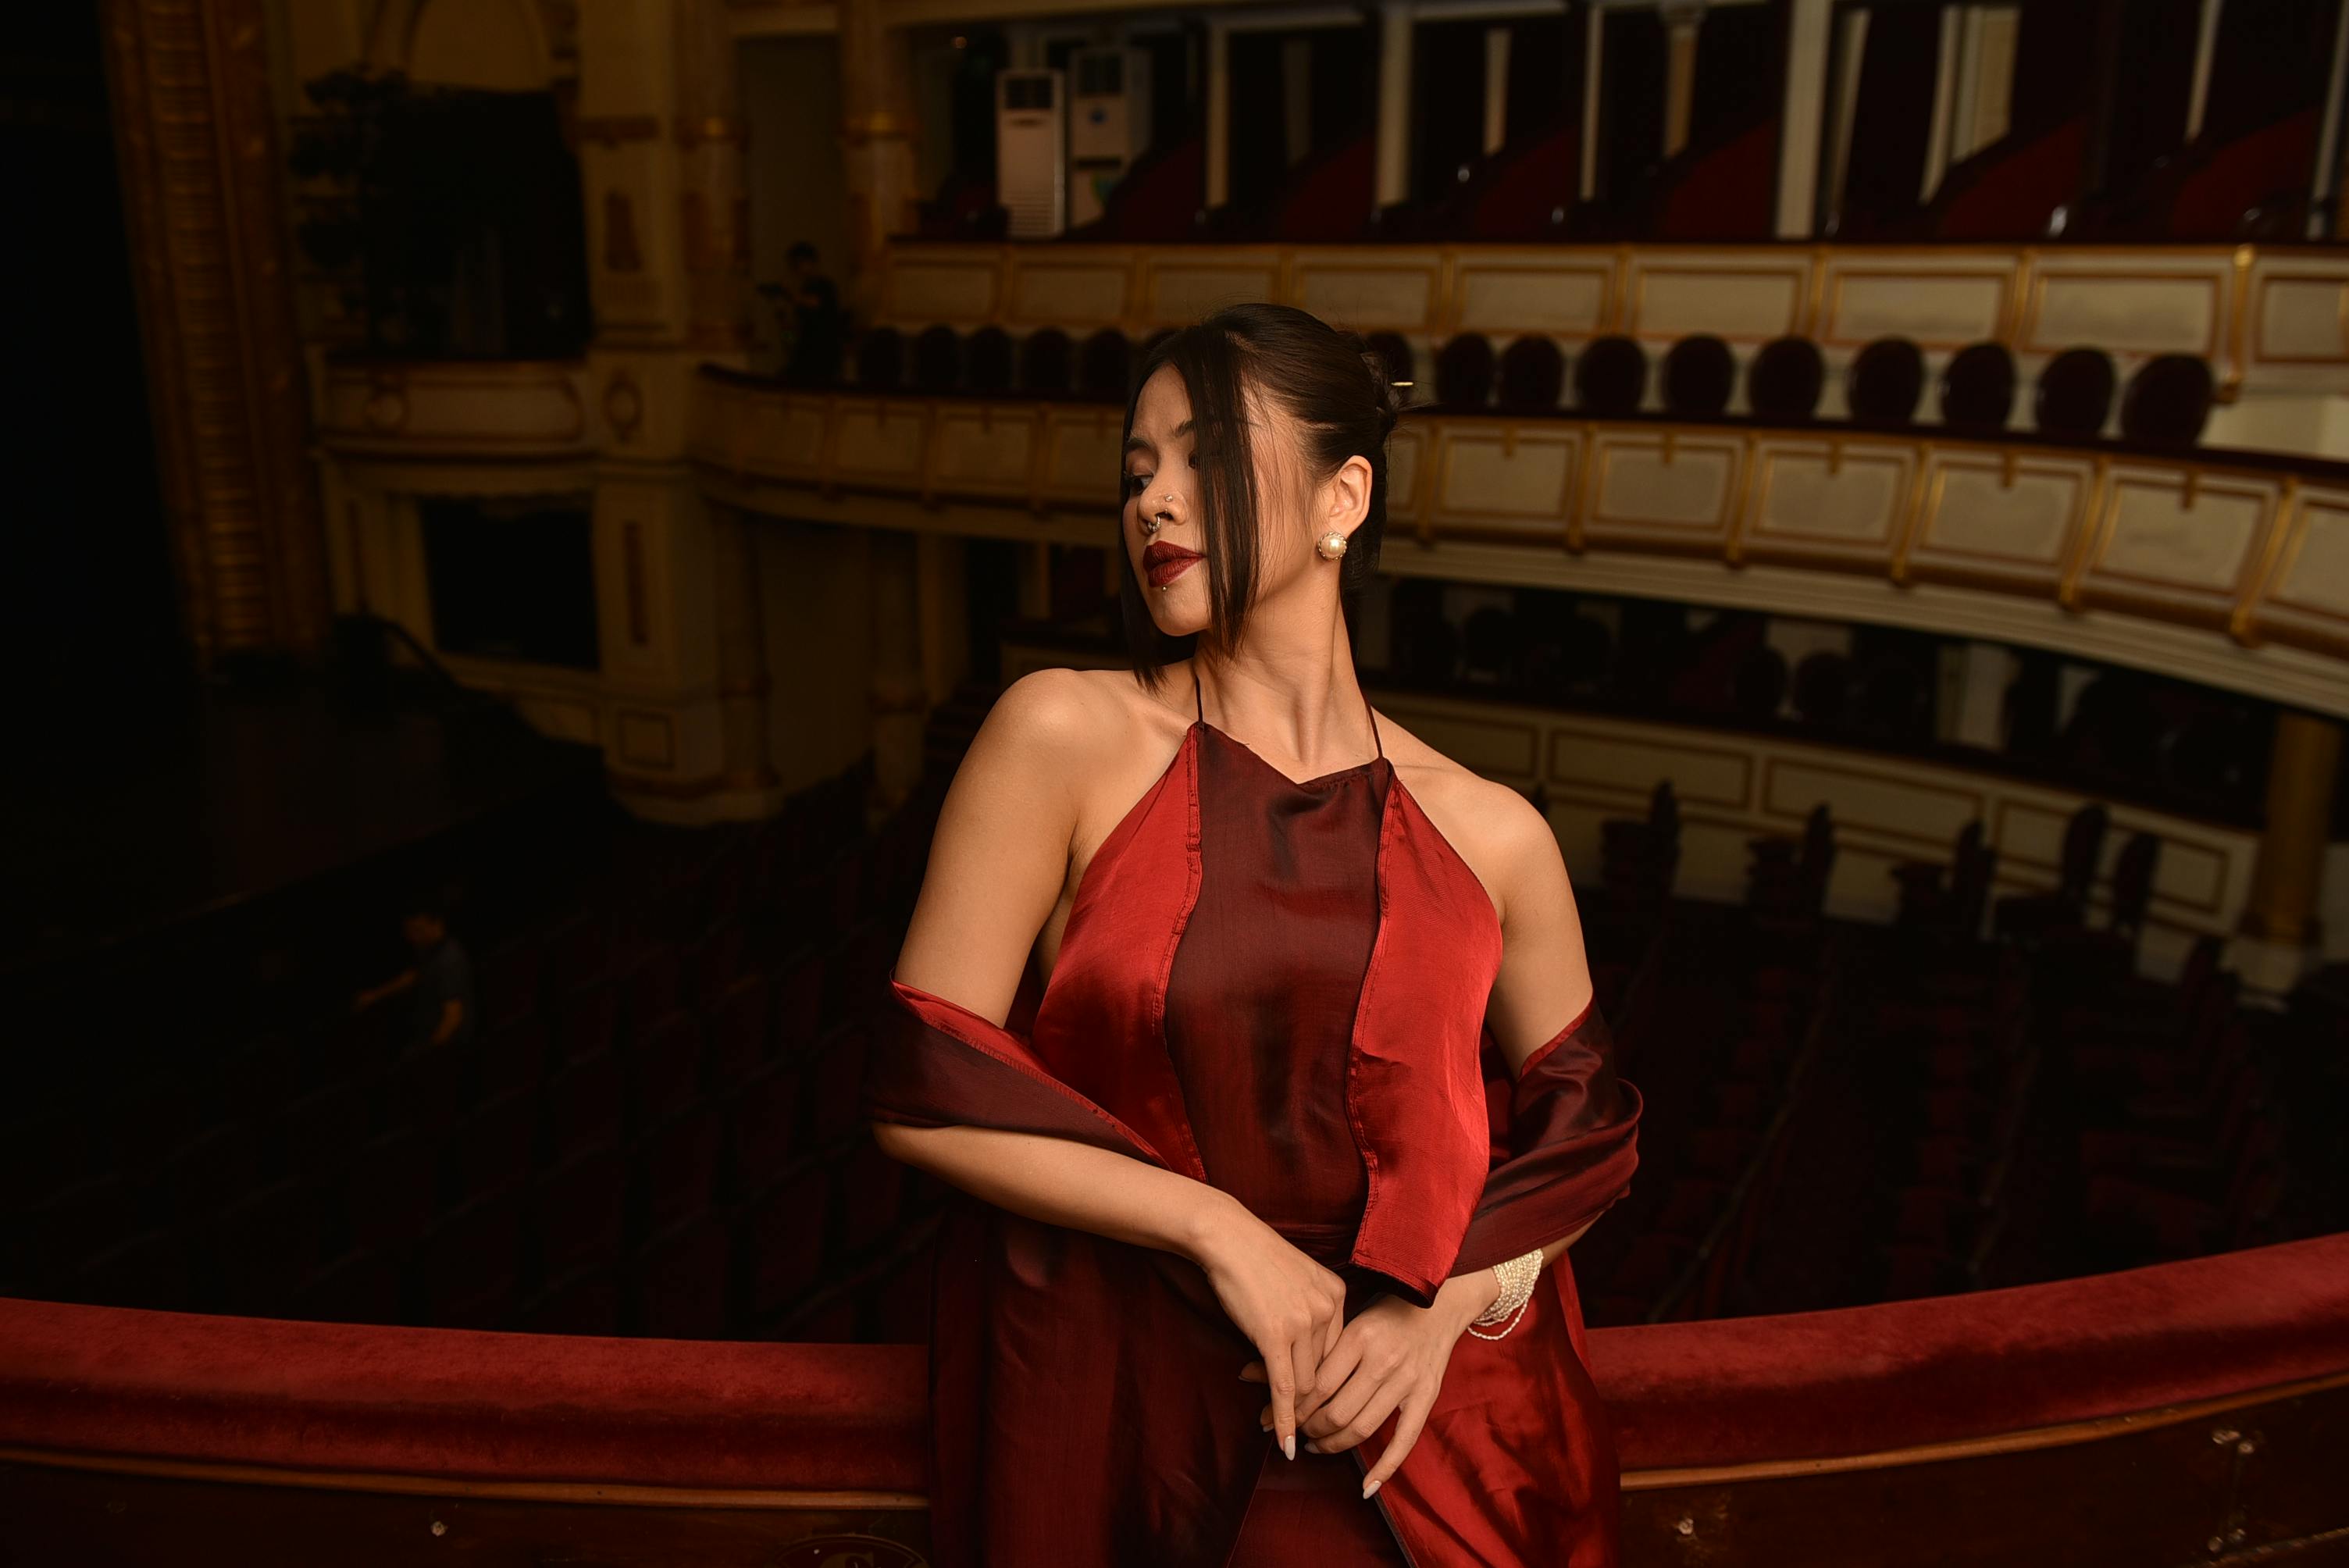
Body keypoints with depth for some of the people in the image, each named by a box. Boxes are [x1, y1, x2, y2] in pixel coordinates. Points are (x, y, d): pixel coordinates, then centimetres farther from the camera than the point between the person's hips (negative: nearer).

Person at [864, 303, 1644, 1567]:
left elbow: (1585, 1128, 13)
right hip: (1110, 1397, -1)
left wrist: (1443, 1309, -4)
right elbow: (922, 1088, -7)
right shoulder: (1063, 737, -6)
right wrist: (1218, 1229, -11)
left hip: (1404, 1402, 2)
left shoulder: (1491, 837, 0)